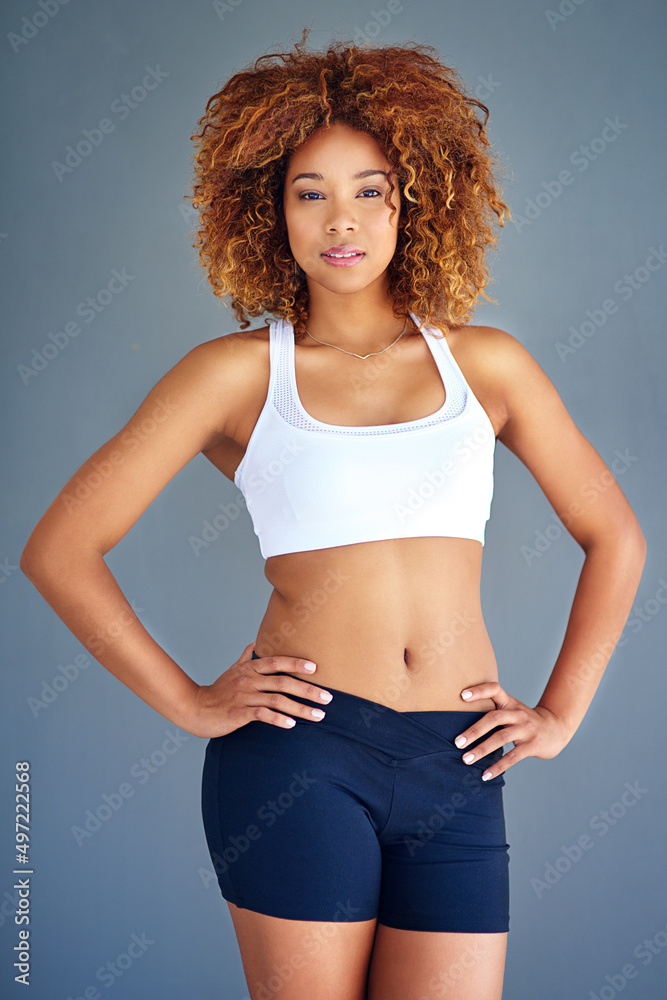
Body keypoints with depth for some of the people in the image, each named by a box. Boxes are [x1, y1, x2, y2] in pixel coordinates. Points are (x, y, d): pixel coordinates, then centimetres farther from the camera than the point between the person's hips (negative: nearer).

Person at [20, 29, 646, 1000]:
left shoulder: (486, 362, 10)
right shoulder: (238, 372, 2)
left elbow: (614, 536, 16)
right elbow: (60, 548, 0)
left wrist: (560, 712, 9)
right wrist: (189, 702, -3)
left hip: (456, 772, 2)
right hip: (298, 746, -2)